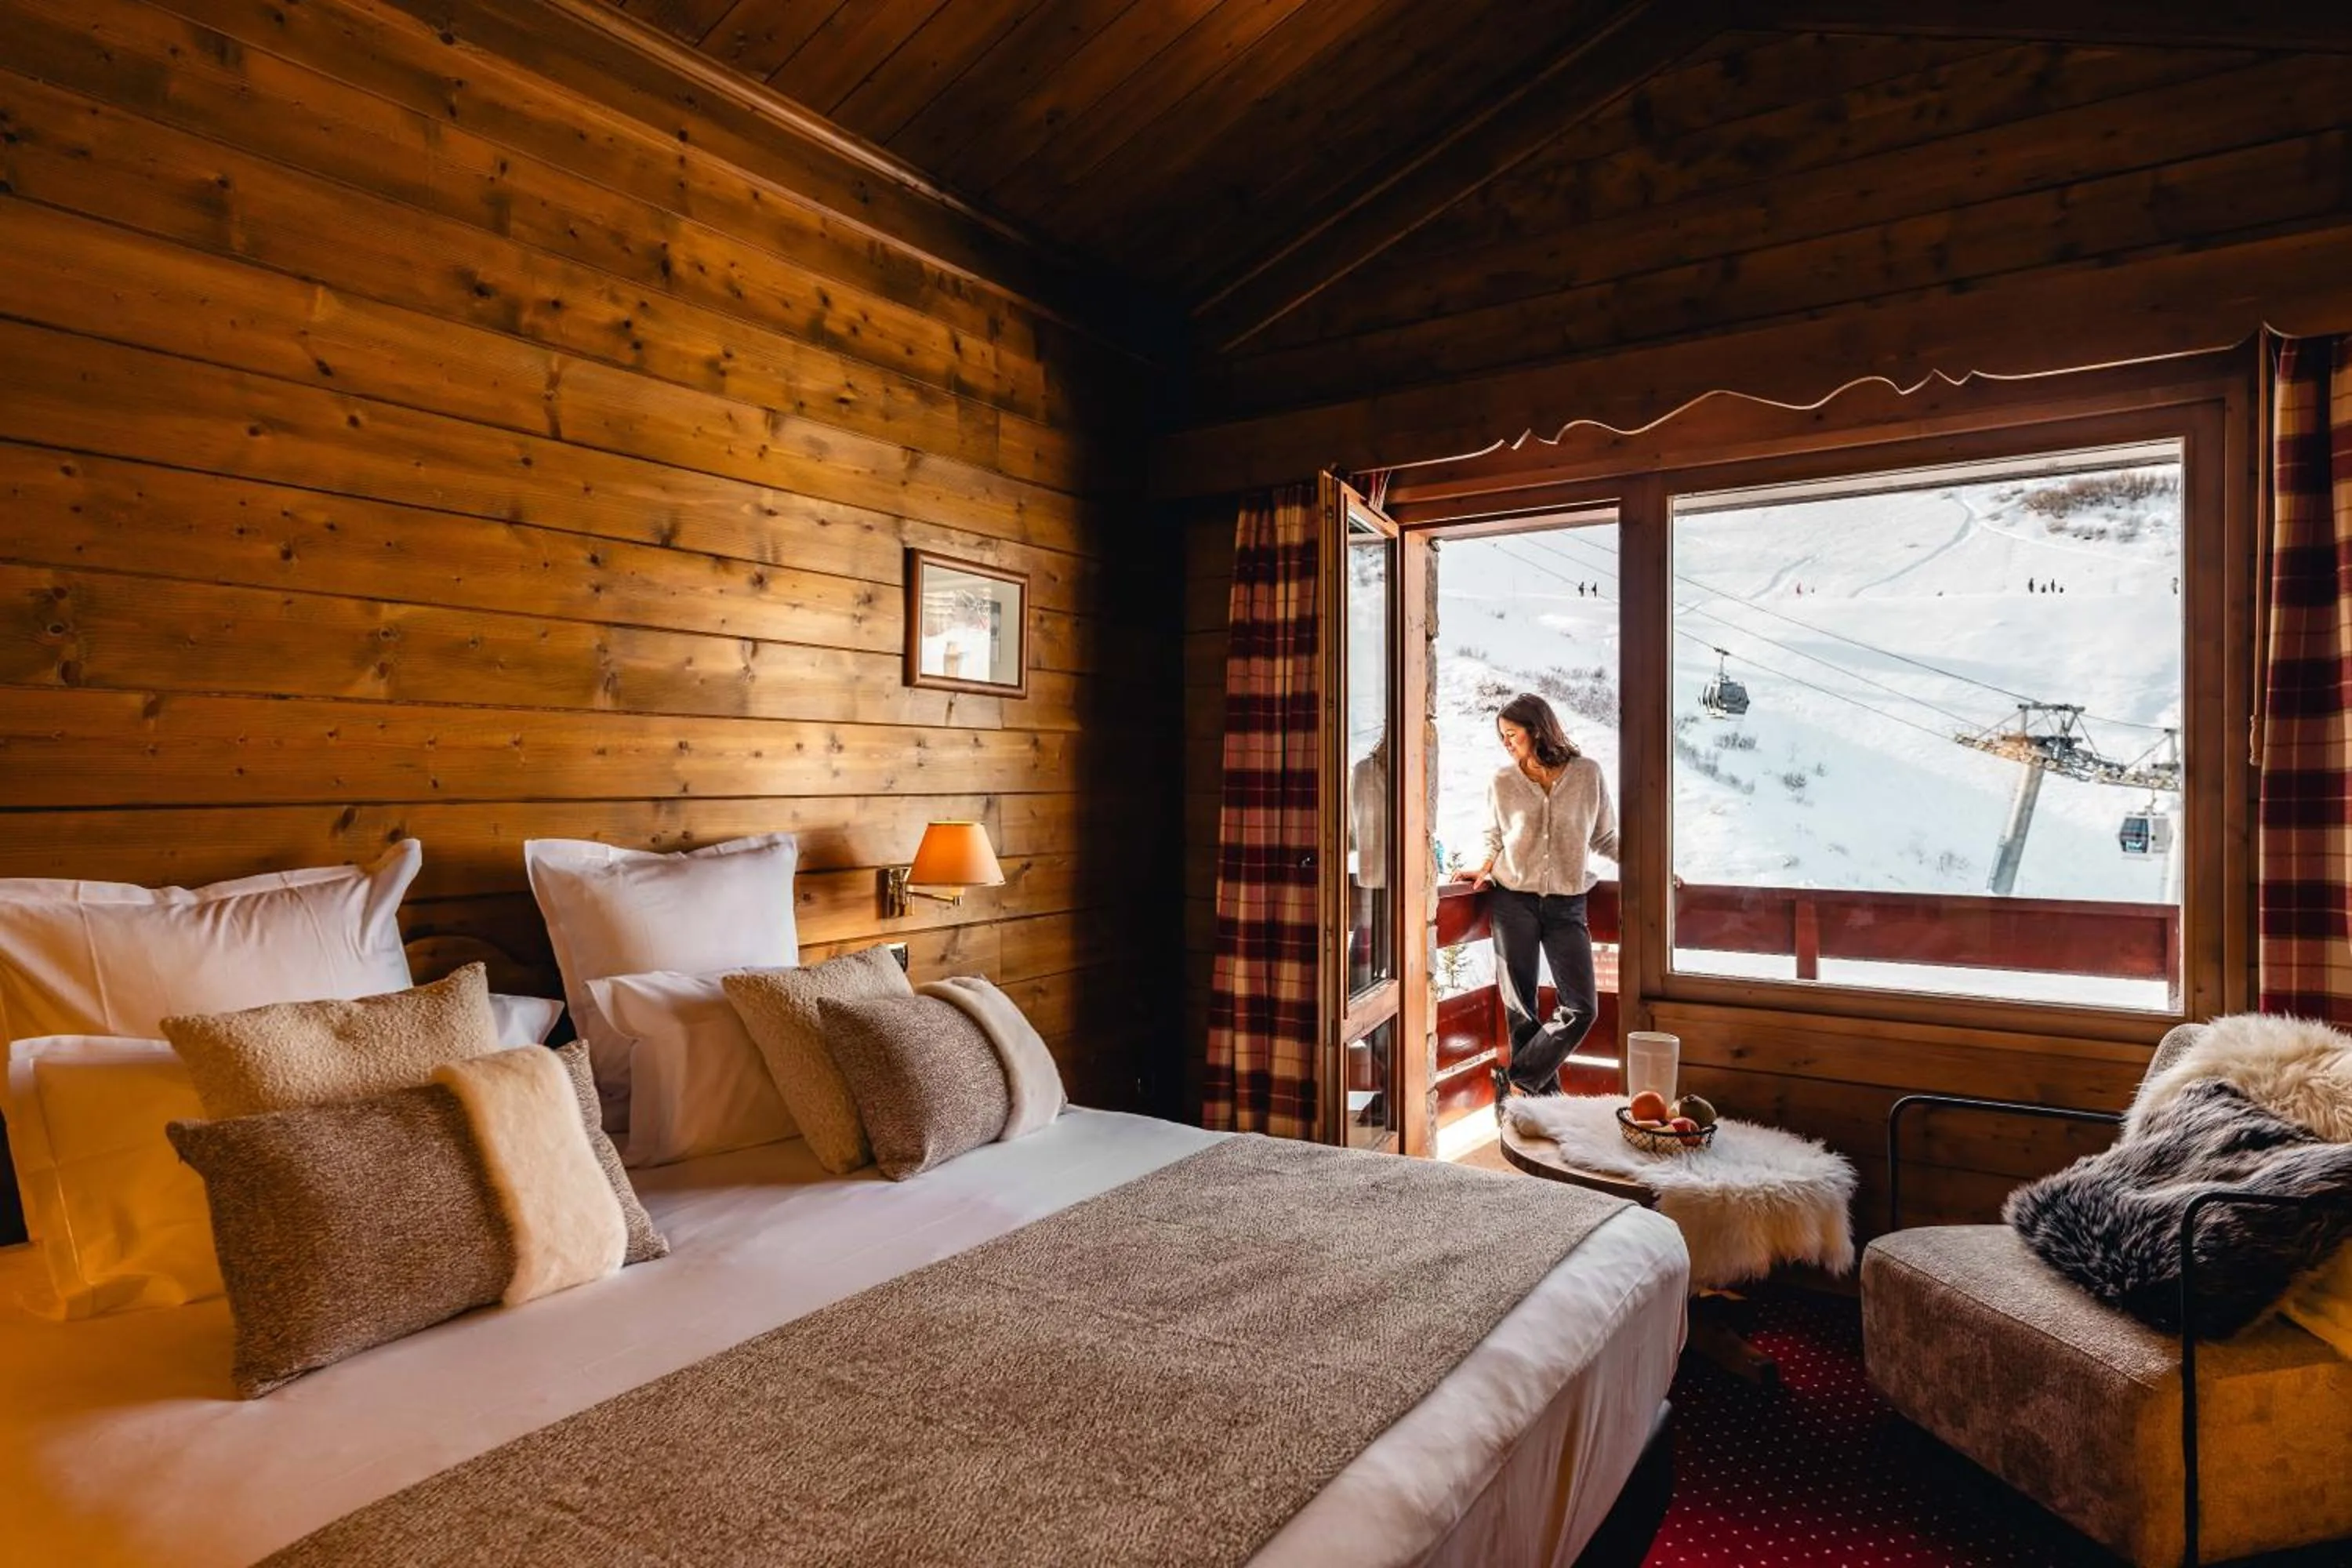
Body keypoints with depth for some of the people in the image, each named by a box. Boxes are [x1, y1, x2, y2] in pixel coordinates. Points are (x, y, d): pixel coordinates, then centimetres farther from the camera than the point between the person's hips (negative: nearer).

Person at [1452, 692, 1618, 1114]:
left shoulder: (1588, 774, 1)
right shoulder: (1502, 783, 4)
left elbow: (1605, 839, 11)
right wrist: (1485, 869, -3)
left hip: (1567, 905, 0)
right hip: (1513, 901, 0)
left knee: (1581, 1008, -7)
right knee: (1520, 1008, 3)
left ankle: (1516, 1082, 5)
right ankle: (1545, 1094, 17)